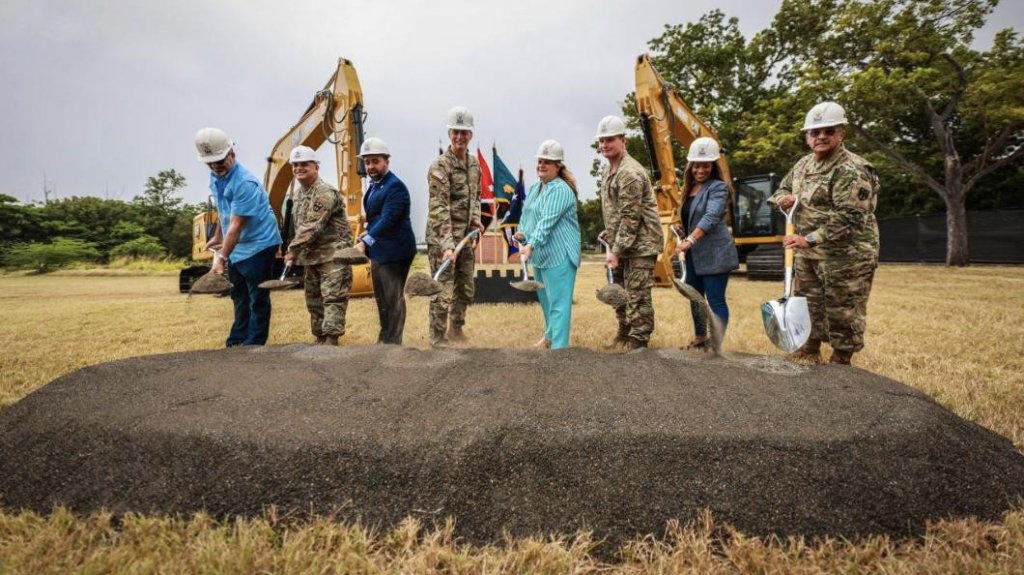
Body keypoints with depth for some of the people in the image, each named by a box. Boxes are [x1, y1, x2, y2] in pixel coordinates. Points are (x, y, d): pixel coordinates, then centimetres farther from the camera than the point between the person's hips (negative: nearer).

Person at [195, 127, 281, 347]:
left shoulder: (245, 183, -26)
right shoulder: (215, 177, 2)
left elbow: (236, 226, -30)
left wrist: (222, 258, -33)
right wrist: (217, 236, 24)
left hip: (258, 245, -9)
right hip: (235, 247, 9)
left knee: (257, 299, -2)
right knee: (239, 296, 19)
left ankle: (253, 345, 5)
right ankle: (236, 341, 31)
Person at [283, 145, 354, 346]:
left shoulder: (326, 192, -17)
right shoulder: (299, 193, 14)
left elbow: (311, 227, -23)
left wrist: (292, 250, -20)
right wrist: (297, 252, 12)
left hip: (333, 255, -10)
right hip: (311, 256, 10)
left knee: (333, 299, -12)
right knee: (314, 301, 14)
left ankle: (330, 341, -11)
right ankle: (320, 339, 25)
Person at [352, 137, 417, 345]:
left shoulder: (395, 186, -17)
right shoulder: (374, 185, 14)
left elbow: (387, 220, -27)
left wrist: (364, 242, -35)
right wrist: (367, 245, 17)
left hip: (394, 252, -10)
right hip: (378, 251, 10)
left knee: (393, 299, -3)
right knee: (381, 298, 19)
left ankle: (393, 343, 7)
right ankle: (384, 338, 33)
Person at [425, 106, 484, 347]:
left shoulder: (474, 163, 8)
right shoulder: (440, 166, -15)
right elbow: (439, 209, -23)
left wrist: (476, 219, 4)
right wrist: (447, 244, -31)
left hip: (466, 237, 8)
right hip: (442, 238, -7)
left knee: (466, 288, 18)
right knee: (443, 291, -3)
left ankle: (456, 329, 36)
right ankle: (438, 340, 10)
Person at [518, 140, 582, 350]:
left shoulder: (560, 190, -15)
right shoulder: (534, 188, 14)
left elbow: (547, 221, -26)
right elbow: (526, 215, 16)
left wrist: (531, 245, -34)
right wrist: (523, 242, 0)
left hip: (559, 255, -9)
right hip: (541, 254, 9)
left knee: (558, 301, -9)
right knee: (545, 298, 22)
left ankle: (559, 347, -6)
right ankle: (550, 334, 41)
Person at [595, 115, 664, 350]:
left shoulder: (630, 173, -20)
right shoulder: (607, 169, 11)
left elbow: (630, 218, -23)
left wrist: (616, 250, -23)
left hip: (640, 244, -10)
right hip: (620, 243, 10)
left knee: (637, 296, -7)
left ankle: (638, 343, 1)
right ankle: (624, 334, 33)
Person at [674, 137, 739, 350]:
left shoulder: (718, 187, -10)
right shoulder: (689, 188, 13)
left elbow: (711, 217, -25)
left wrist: (690, 240, -35)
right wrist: (684, 243, 15)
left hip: (714, 255, -8)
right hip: (693, 255, 8)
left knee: (716, 300, -5)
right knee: (695, 298, 16)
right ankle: (699, 339, 30)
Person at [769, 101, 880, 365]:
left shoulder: (852, 171, -18)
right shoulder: (803, 164, 9)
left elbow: (848, 219, -25)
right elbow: (783, 188, 25)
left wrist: (810, 239, -29)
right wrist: (783, 198, 0)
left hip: (846, 256, -8)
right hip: (807, 255, 8)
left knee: (843, 313, 2)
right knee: (808, 306, 18)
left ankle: (841, 362, 16)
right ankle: (810, 351, 34)